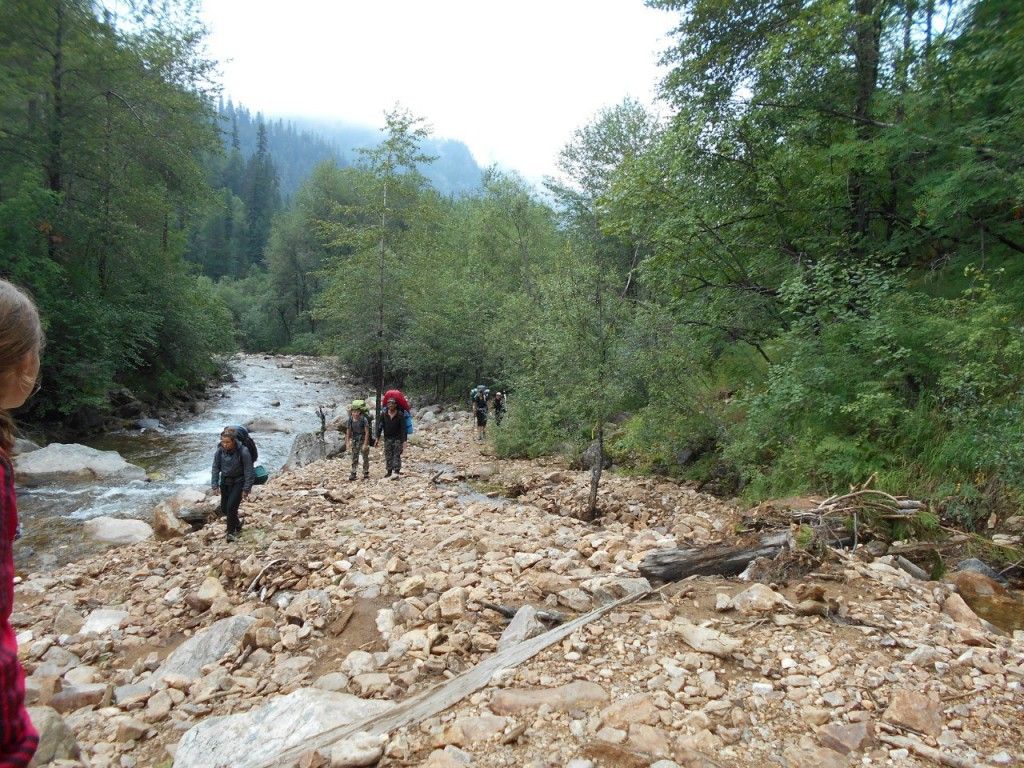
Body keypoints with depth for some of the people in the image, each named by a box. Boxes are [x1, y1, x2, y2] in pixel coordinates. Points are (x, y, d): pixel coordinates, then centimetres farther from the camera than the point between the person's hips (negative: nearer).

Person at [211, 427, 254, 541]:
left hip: (239, 481, -5)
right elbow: (216, 468, 0)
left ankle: (232, 532, 5)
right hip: (225, 481, 5)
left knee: (231, 506, -15)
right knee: (224, 509, 10)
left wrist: (246, 489, -16)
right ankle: (237, 523, 38)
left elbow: (248, 471, -18)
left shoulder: (243, 452, -25)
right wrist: (215, 485, -6)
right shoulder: (219, 451, -12)